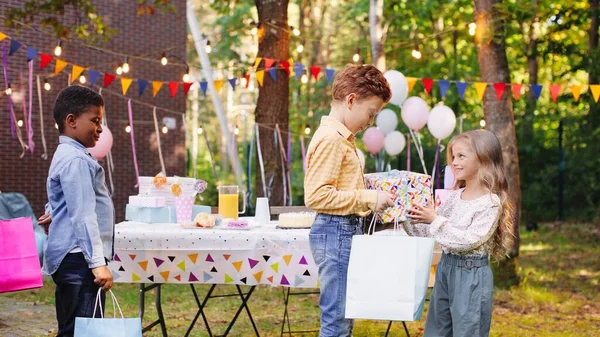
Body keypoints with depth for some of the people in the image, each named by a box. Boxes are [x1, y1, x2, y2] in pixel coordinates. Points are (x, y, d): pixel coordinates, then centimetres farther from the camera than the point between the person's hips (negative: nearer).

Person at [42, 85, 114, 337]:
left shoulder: (66, 155, 19)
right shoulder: (76, 160, -13)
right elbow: (84, 215, -21)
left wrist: (53, 212, 53)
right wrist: (98, 263, -25)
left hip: (74, 259, 11)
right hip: (79, 259, -11)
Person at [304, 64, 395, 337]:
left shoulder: (342, 136, 15)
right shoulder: (330, 139, -15)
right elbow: (316, 196, -22)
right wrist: (369, 198, -20)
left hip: (347, 231, 10)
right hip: (336, 232, -10)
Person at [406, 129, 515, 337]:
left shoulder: (491, 202, -14)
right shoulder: (455, 196, 8)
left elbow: (469, 241, -21)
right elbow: (429, 231, 13)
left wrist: (436, 220, -21)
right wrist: (409, 220, -3)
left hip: (472, 274, -8)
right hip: (445, 267, 8)